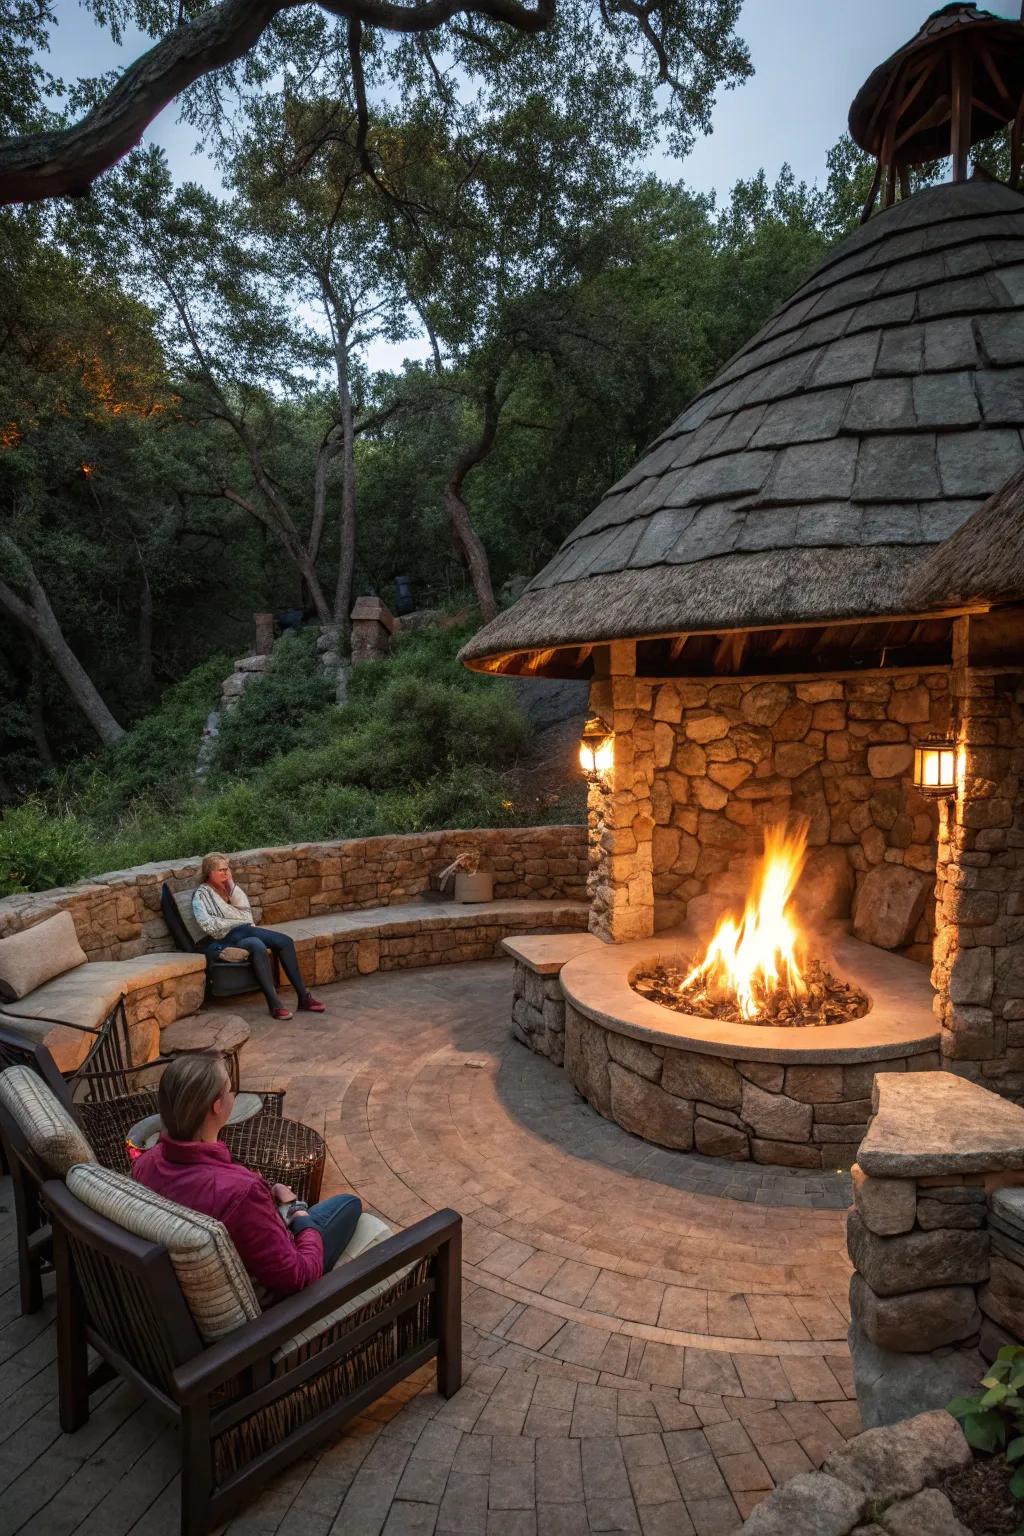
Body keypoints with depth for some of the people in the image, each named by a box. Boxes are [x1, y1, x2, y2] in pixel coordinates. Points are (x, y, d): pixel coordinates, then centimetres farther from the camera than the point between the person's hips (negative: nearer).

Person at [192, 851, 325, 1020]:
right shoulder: (202, 894, 2)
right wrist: (240, 922, -10)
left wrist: (232, 886, -3)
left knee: (284, 941, -17)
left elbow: (246, 912, 3)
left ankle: (303, 996, -18)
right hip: (221, 943, -6)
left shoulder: (230, 889, 21)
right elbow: (208, 925, -14)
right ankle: (274, 1003, -37)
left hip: (241, 935, 7)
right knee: (257, 946, -36)